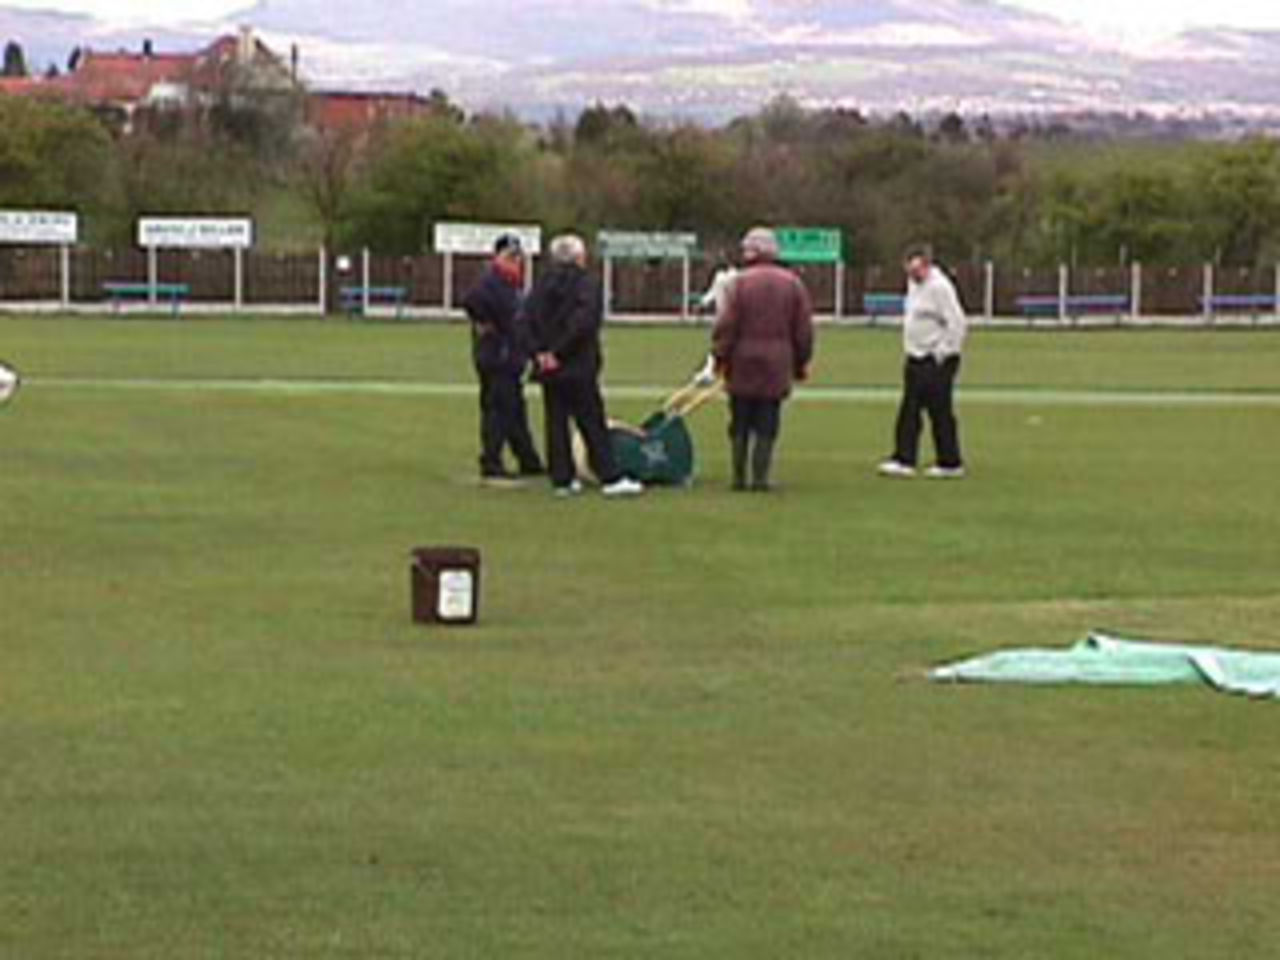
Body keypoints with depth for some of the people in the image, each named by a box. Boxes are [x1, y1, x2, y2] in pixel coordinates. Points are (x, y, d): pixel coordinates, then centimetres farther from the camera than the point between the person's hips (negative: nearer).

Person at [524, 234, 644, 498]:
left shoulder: (543, 283, 6)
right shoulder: (586, 283, -8)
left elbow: (528, 318, -2)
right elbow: (583, 321, -19)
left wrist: (539, 351, -5)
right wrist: (559, 352, -14)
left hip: (549, 367, 5)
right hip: (578, 367, -5)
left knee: (556, 422, 9)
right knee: (592, 422, -1)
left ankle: (563, 479, 10)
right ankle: (610, 478, -2)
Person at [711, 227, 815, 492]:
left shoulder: (741, 282, -5)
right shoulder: (793, 284, 3)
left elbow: (725, 326, -7)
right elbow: (804, 330, 5)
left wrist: (721, 357, 2)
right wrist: (801, 363, 14)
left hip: (743, 364, -1)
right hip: (776, 367, 1)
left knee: (740, 425, 8)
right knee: (766, 426, 3)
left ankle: (739, 477, 10)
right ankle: (760, 477, -1)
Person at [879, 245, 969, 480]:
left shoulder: (940, 287, -16)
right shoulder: (913, 284, 13)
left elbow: (957, 323, -19)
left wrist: (943, 354, -17)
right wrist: (911, 347, 16)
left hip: (936, 362, -9)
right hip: (916, 358, 9)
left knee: (940, 412, -3)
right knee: (909, 412, 6)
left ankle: (951, 463, 6)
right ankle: (904, 460, 8)